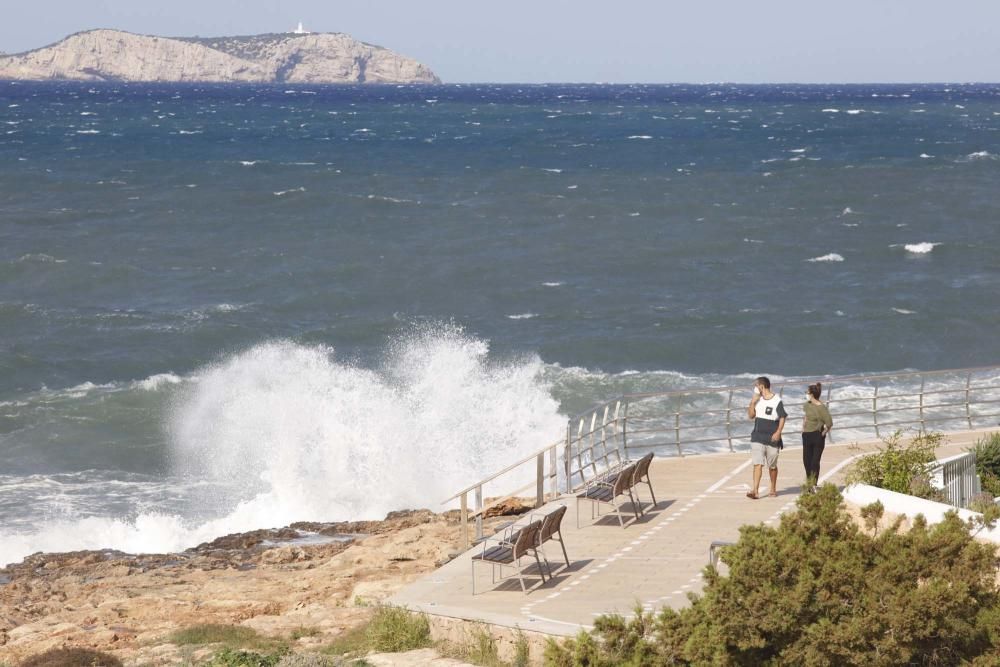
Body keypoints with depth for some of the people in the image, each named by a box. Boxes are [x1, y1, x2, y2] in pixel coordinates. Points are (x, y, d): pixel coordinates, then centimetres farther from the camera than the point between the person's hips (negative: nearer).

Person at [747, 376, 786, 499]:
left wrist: (778, 432, -17)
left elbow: (782, 418, -7)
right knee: (757, 464, -9)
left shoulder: (776, 401, -8)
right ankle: (755, 490, -16)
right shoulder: (758, 400, 7)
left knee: (772, 466, 10)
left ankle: (773, 489, 28)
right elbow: (751, 415, 9)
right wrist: (752, 402, -4)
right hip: (757, 437, 3)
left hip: (772, 438, -3)